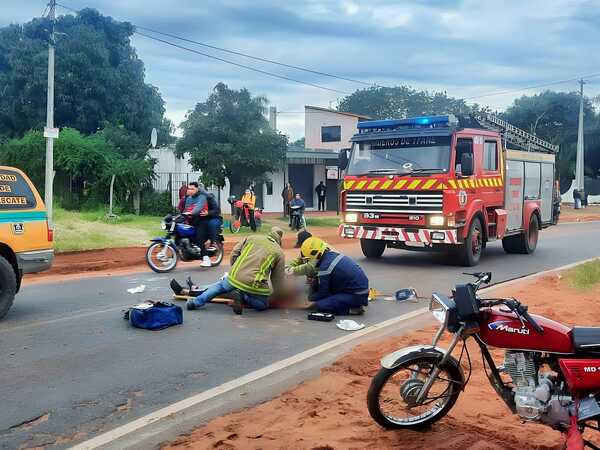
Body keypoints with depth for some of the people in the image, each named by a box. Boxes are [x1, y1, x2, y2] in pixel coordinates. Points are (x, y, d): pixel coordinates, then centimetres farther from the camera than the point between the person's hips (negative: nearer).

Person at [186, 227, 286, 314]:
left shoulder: (252, 238, 14)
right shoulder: (279, 252, 8)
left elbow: (234, 253, 16)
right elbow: (278, 279, 10)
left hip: (234, 278, 3)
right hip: (254, 286, -3)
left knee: (220, 285, 34)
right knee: (263, 305, 24)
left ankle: (196, 302, 15)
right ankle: (243, 297, -4)